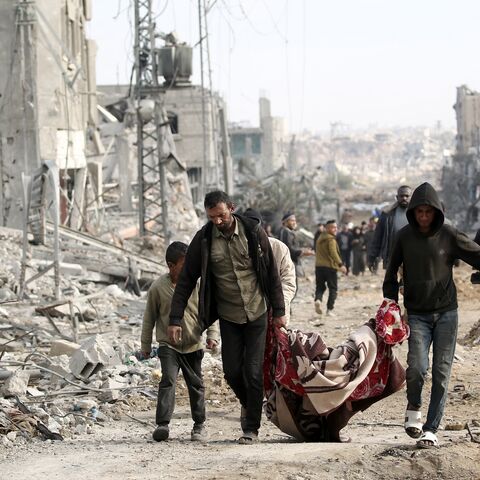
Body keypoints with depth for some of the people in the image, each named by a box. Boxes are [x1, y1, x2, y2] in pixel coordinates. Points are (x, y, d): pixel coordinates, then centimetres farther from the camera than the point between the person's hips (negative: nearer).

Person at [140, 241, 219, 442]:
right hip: (168, 344, -2)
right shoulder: (158, 288, -10)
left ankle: (199, 424, 24)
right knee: (168, 380, -18)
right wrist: (145, 345, 7)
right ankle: (162, 424, -20)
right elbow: (149, 318, 2)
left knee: (196, 384, 11)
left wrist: (212, 335, -8)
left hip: (193, 345, 2)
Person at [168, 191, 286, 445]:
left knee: (253, 372, -3)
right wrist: (175, 319, -6)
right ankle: (247, 403, 32)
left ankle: (252, 428, 9)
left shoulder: (253, 231, -8)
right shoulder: (203, 239, -6)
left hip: (257, 312, -1)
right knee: (232, 371, 1)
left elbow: (271, 272, 0)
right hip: (228, 317, 1)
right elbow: (186, 280, -2)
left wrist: (278, 310, 1)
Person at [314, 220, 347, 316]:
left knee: (320, 286, 11)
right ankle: (330, 309, -3)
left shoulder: (320, 238, 17)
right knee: (333, 288, 3)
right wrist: (340, 265, -25)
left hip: (319, 266, 6)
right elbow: (333, 253, -21)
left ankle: (318, 299, -18)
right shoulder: (331, 239, -8)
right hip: (330, 266, -6)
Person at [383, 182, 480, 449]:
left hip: (446, 312, 0)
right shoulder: (405, 236, 1)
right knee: (417, 367, -17)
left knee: (441, 373, -2)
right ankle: (414, 409, 12)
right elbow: (392, 272, 11)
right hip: (417, 314, 0)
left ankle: (432, 429, 6)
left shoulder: (449, 235, -4)